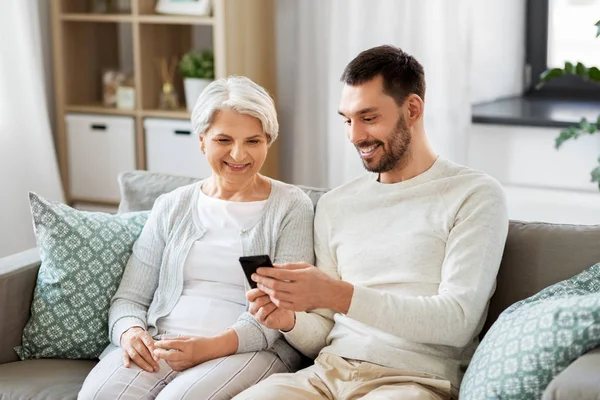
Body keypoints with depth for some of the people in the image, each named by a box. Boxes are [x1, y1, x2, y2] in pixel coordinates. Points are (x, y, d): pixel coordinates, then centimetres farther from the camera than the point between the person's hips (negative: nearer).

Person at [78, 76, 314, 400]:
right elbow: (130, 297, 15)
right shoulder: (171, 207, 17)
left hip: (250, 349, -3)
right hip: (159, 345, 3)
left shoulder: (291, 207, 5)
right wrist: (131, 333, -9)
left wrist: (212, 347, -21)